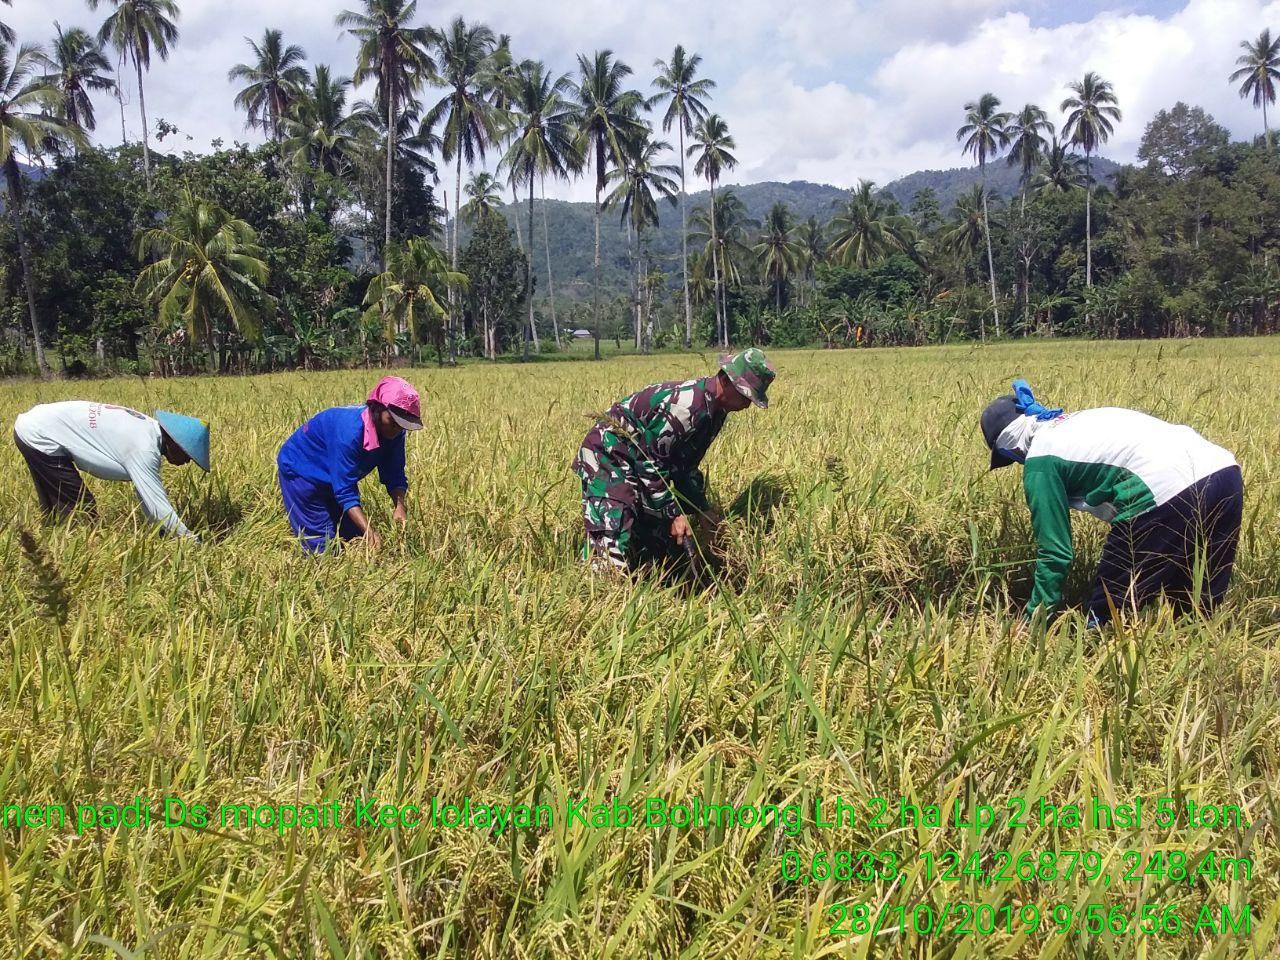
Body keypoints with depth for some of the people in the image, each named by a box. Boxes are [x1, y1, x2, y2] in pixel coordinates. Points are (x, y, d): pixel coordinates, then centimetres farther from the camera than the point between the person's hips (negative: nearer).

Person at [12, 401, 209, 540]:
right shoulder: (144, 449, -25)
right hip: (39, 437, -10)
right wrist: (194, 543, -17)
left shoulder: (148, 429, 3)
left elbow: (150, 495, 11)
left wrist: (162, 531, 12)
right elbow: (160, 507, -23)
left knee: (55, 510, 21)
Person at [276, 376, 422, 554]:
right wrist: (369, 530, -47)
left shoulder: (394, 431, -18)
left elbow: (394, 476, -11)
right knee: (323, 547, -9)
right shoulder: (349, 430, -38)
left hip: (340, 477, 7)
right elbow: (344, 491, -38)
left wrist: (400, 505, -31)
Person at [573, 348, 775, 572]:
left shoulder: (715, 409, 2)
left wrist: (702, 508, 8)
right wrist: (673, 514, -18)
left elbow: (685, 464, 12)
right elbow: (650, 463, -25)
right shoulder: (687, 405, -30)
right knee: (611, 558, -19)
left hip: (639, 462, 10)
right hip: (609, 456, -10)